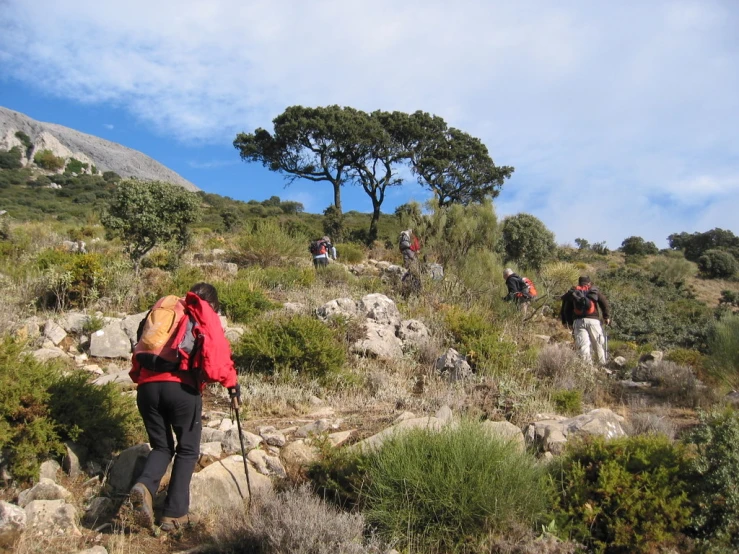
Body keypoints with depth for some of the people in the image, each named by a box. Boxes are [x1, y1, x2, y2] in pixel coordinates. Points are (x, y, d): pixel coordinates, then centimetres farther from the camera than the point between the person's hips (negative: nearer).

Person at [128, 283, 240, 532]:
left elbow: (140, 348, 22)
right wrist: (232, 384, 4)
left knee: (162, 446, 19)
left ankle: (144, 486, -8)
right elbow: (218, 350, -2)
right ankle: (174, 514, 11)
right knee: (187, 450, 12)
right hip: (181, 387, -4)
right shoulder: (204, 314, 11)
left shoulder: (160, 308, 25)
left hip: (147, 385, 5)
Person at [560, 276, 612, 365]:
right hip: (593, 320, 0)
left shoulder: (573, 292, 19)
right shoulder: (595, 290, 16)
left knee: (582, 345, -3)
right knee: (598, 343, 10)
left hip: (578, 321, 1)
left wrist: (569, 322, 24)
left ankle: (588, 364, -11)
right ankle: (602, 363, 12)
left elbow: (566, 309, 18)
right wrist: (607, 317, 10)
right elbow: (605, 303, 5)